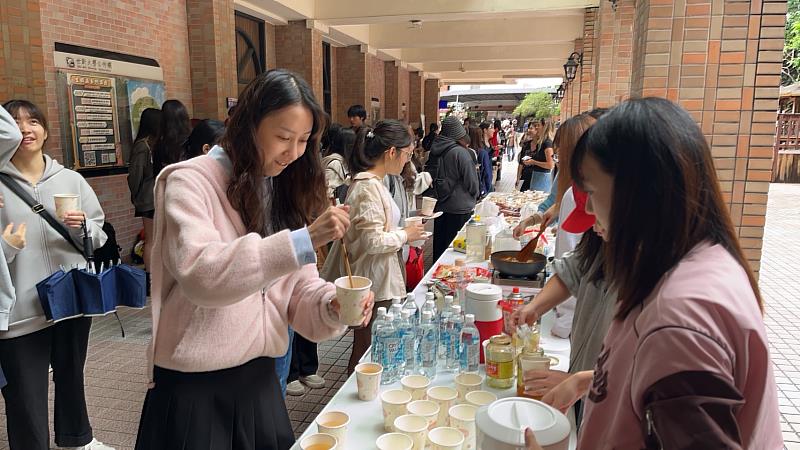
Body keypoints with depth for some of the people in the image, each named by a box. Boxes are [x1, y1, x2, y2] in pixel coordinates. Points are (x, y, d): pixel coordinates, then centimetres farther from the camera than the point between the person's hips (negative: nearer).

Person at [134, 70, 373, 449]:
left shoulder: (286, 191, 6)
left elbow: (297, 284, 3)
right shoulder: (190, 182, -12)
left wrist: (332, 305, -19)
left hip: (260, 374, 6)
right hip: (193, 383, -5)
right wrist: (304, 240, -35)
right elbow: (199, 275, -29)